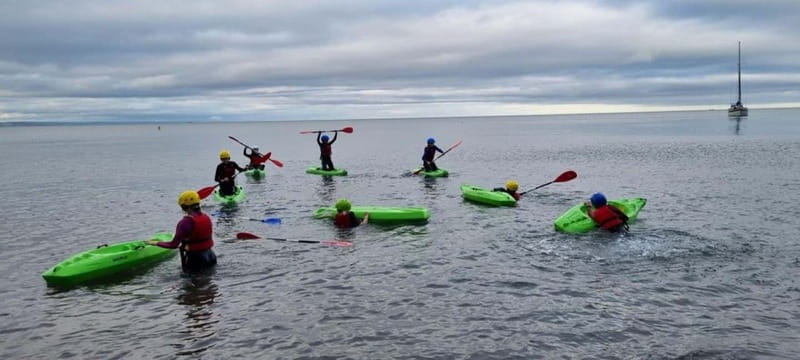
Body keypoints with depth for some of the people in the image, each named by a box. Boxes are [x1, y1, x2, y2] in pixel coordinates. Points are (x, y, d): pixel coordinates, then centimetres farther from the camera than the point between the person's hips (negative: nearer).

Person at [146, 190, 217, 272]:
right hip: (209, 254, 5)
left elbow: (174, 245, -19)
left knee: (187, 269, 23)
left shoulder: (185, 222, -21)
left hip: (194, 258, -5)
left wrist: (155, 243, -7)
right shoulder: (207, 218, -2)